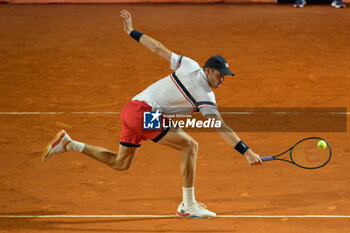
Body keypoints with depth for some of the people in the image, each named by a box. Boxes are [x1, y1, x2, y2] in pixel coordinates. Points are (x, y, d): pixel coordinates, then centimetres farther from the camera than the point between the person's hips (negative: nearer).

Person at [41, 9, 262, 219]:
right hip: (144, 111, -9)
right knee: (190, 146, -12)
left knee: (120, 163, 21)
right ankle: (188, 205, -10)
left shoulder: (189, 65, 8)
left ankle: (69, 143, 21)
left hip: (131, 108, 9)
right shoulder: (205, 96, -12)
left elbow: (157, 47, 13)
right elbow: (221, 127, -18)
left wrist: (132, 31, 25)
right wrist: (246, 151, -20)